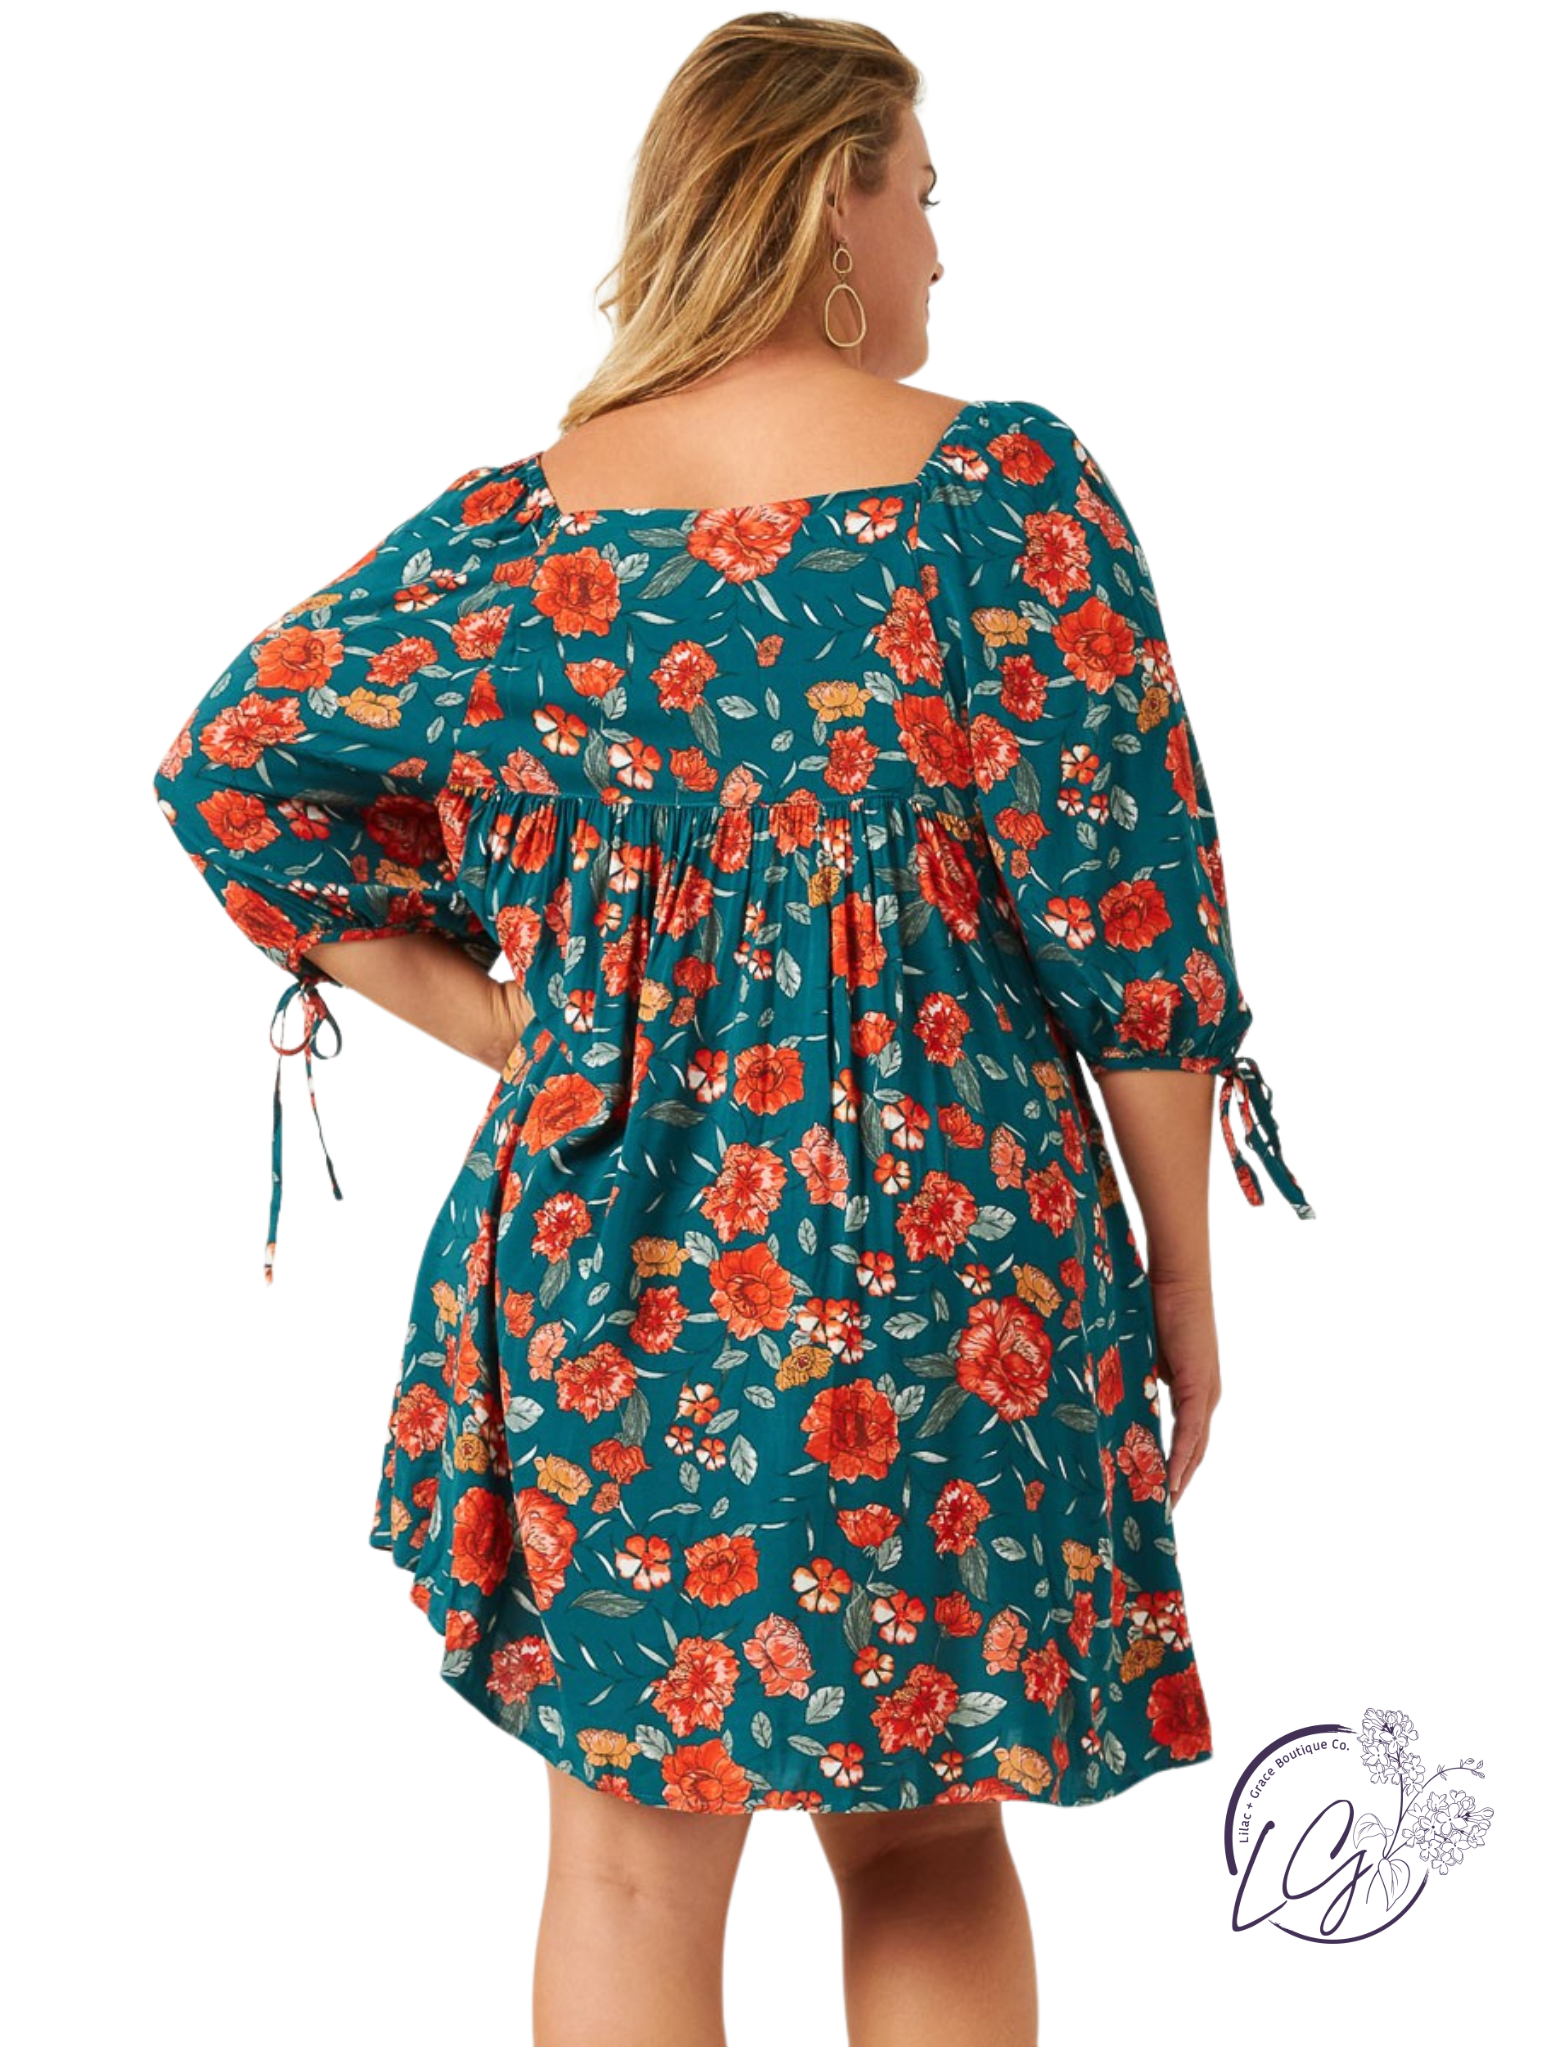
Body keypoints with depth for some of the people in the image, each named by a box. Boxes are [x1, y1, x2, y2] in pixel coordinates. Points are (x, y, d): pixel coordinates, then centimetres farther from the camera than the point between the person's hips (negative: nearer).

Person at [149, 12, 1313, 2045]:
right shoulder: (1006, 493, -9)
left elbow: (233, 763, 5)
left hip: (608, 1259, 2)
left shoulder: (512, 527, 0)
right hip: (938, 1266, -1)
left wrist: (503, 1021, 7)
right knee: (929, 1843, 18)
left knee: (637, 1863, 14)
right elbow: (1128, 922, -9)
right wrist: (1184, 1280, 2)